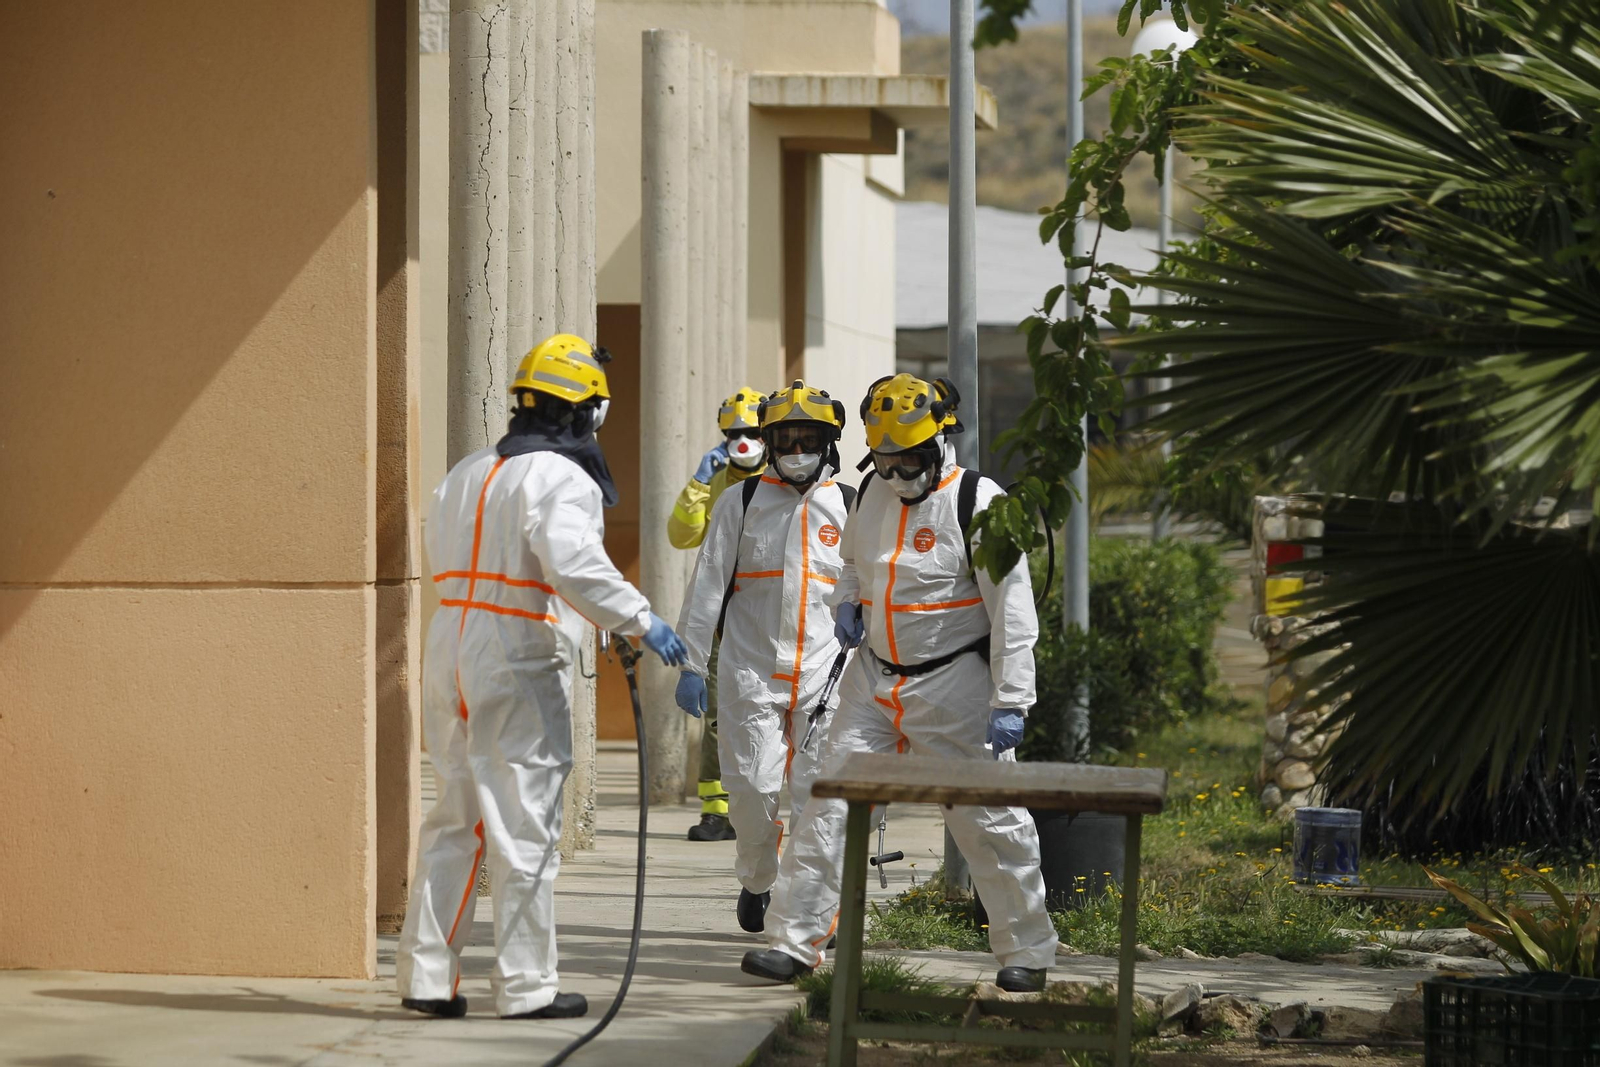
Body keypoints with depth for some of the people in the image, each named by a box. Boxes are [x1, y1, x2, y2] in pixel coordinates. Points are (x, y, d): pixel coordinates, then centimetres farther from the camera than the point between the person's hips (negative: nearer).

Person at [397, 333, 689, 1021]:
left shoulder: (465, 474, 15)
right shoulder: (561, 480, -11)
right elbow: (575, 566, -24)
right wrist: (640, 621, -16)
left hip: (451, 651, 8)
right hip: (520, 666, -8)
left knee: (455, 818, 14)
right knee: (524, 827, 0)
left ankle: (426, 975, 14)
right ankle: (525, 985, 4)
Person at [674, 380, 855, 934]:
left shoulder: (848, 508, 8)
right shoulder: (741, 503, 6)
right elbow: (707, 586, 6)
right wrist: (691, 664, 1)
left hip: (824, 674, 1)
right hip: (751, 670, 0)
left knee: (816, 794, -5)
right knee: (752, 785, -4)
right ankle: (756, 881, 21)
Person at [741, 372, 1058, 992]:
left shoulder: (978, 503, -14)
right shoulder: (873, 494, 7)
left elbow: (1013, 610, -15)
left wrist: (1011, 702, -19)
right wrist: (845, 602, 4)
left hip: (953, 686, -6)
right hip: (875, 679, 6)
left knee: (988, 820, 1)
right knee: (830, 805, -1)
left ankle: (1026, 951, 15)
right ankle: (794, 941, 2)